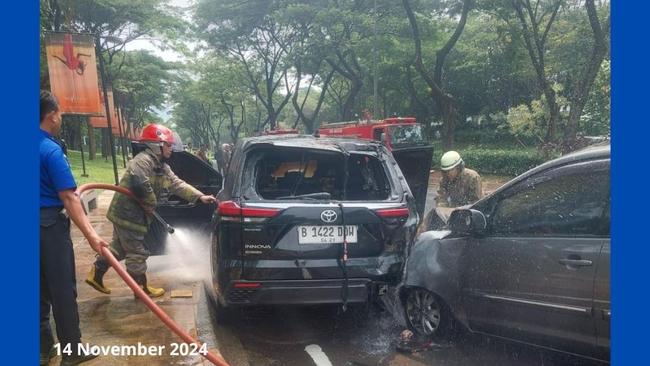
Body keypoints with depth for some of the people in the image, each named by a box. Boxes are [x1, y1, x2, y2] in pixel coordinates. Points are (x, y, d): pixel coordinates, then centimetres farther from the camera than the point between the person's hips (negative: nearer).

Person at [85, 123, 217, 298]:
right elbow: (139, 184, -38)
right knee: (137, 253, 2)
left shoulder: (162, 167, 11)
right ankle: (142, 288, 16)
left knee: (119, 248, 23)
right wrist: (151, 204, -24)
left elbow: (177, 184, 10)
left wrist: (199, 196, 1)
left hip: (130, 214, 10)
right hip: (128, 214, -10)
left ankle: (96, 275, 35)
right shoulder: (143, 161, -21)